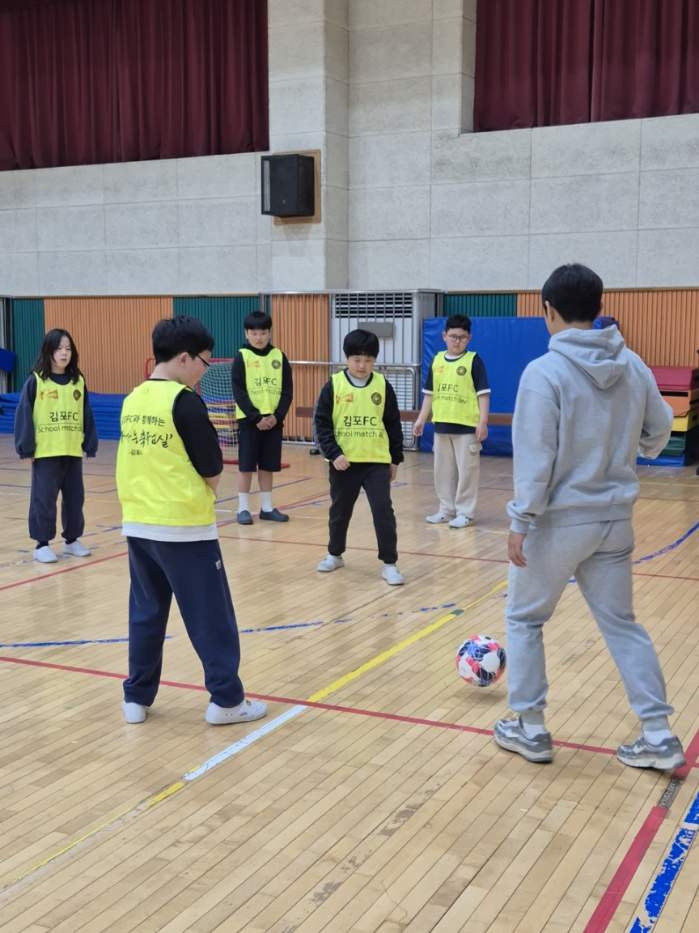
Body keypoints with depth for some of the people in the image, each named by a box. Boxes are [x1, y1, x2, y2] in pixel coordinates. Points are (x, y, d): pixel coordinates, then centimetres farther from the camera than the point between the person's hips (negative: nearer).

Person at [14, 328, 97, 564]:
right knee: (44, 499, 1)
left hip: (73, 451, 4)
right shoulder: (36, 381, -6)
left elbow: (87, 416, 8)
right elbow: (24, 415, -7)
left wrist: (90, 445, 6)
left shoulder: (78, 381, 5)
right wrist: (26, 448, -11)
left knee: (75, 498, 12)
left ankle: (72, 540, 26)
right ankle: (42, 544, 12)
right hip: (45, 452, -4)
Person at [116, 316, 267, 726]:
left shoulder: (133, 400, 6)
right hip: (184, 527, -7)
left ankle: (137, 698, 22)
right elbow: (212, 473, -10)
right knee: (211, 617, 4)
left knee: (146, 613, 16)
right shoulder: (185, 402, -14)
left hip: (138, 524, 7)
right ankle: (227, 700, 11)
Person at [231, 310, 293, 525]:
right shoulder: (241, 357, -4)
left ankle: (267, 508, 17)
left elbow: (288, 390, 3)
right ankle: (243, 508, 8)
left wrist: (277, 416, -10)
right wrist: (256, 417, -16)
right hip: (249, 420, -3)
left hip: (273, 420, 3)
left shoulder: (279, 357, 4)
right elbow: (239, 392, -8)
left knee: (268, 466, 9)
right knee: (246, 466, 1)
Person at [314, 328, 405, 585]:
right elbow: (322, 423, -5)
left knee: (383, 511, -7)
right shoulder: (333, 385, -5)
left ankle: (389, 564, 1)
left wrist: (396, 458, 7)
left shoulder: (383, 386, -1)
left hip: (377, 461, 0)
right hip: (344, 461, 0)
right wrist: (333, 454, -15)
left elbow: (393, 424, 6)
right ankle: (335, 554, 35)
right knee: (339, 510, 15)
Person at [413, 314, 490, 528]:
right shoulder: (437, 360, 8)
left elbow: (483, 393, -6)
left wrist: (483, 422, -13)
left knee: (466, 471, 1)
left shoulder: (474, 360, -5)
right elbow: (429, 393, 15)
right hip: (441, 425, 5)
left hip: (467, 426, -5)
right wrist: (421, 419, 10)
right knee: (443, 470, 12)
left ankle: (464, 513, 10)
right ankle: (446, 509, 24)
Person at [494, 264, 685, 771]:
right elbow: (659, 431, 12)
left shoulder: (544, 371, -17)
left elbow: (535, 457, -18)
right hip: (614, 519, 5)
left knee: (524, 619, 14)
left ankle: (530, 729, 20)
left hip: (560, 521, -5)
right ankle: (660, 737, 15)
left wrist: (521, 521, -11)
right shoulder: (634, 366, 0)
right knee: (622, 624, 16)